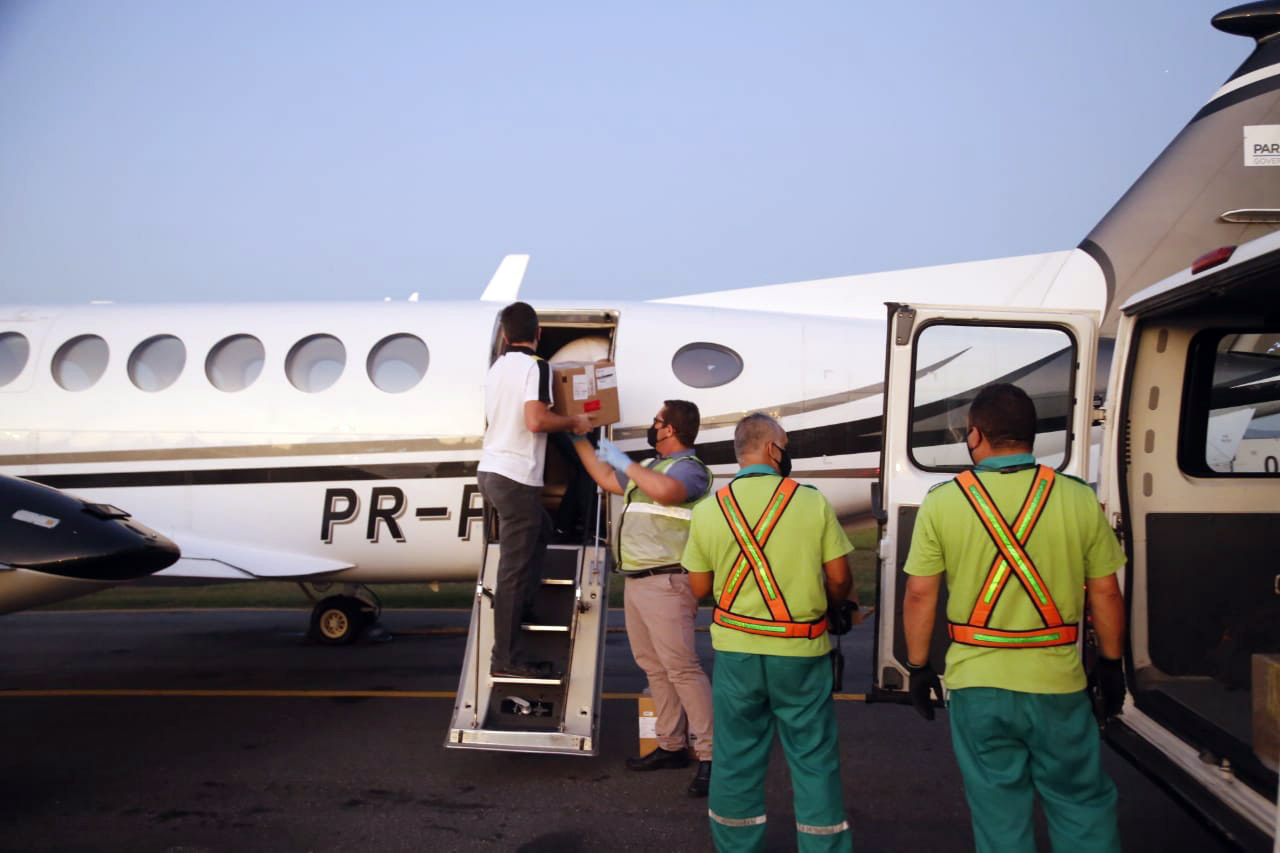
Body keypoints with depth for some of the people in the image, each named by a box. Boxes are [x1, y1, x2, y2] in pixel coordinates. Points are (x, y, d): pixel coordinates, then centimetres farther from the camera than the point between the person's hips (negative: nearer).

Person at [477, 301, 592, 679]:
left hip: (490, 471, 9)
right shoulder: (535, 366, -10)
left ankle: (520, 608, 28)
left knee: (540, 529, 29)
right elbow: (536, 421, -22)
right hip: (516, 478, -9)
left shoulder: (497, 368, 14)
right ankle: (507, 658, 0)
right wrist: (574, 421, -6)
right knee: (514, 567, -4)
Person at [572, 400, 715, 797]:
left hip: (666, 584, -10)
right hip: (637, 582, 10)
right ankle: (672, 746, 21)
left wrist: (625, 462, -19)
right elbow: (606, 479, 33)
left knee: (681, 667, -13)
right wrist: (579, 440, 34)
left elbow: (665, 490, -32)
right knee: (654, 668, 13)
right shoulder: (650, 467, 20)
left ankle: (709, 756, -11)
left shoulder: (689, 468, -10)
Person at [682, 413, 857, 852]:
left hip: (736, 649, 2)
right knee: (813, 759, 9)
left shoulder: (709, 509, -3)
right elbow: (840, 579, -3)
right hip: (801, 651, -1)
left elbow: (699, 588, 3)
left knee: (736, 759, 13)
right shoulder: (813, 501, -7)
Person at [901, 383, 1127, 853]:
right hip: (1057, 681, 0)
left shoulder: (942, 502, -7)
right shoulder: (1079, 498, -5)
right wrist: (1111, 663, 15)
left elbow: (920, 594, -5)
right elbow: (1105, 592, 1)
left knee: (999, 812, 12)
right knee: (1082, 804, 17)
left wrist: (919, 665, 7)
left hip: (976, 681, 0)